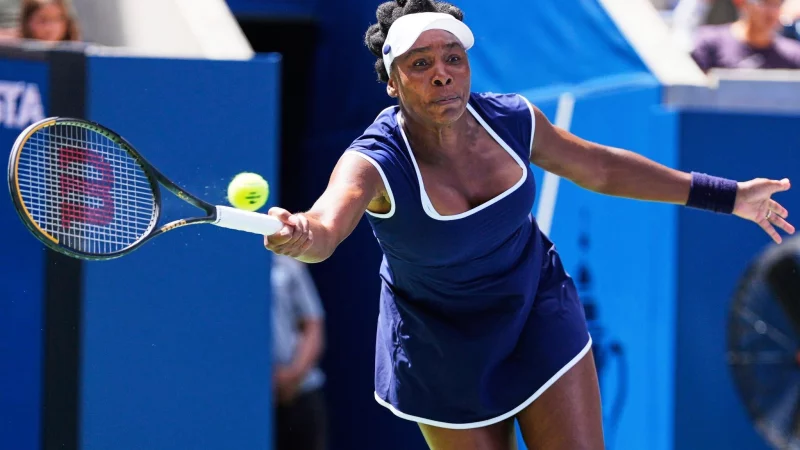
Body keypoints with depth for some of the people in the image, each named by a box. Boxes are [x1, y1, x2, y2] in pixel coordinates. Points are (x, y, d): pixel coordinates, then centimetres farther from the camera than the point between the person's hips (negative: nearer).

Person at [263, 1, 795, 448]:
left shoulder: (511, 120, -14)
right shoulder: (374, 163, -29)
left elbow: (601, 168, 3)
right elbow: (325, 226, -50)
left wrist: (726, 196, 7)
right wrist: (297, 236, -77)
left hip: (538, 317, 3)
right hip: (445, 353, -3)